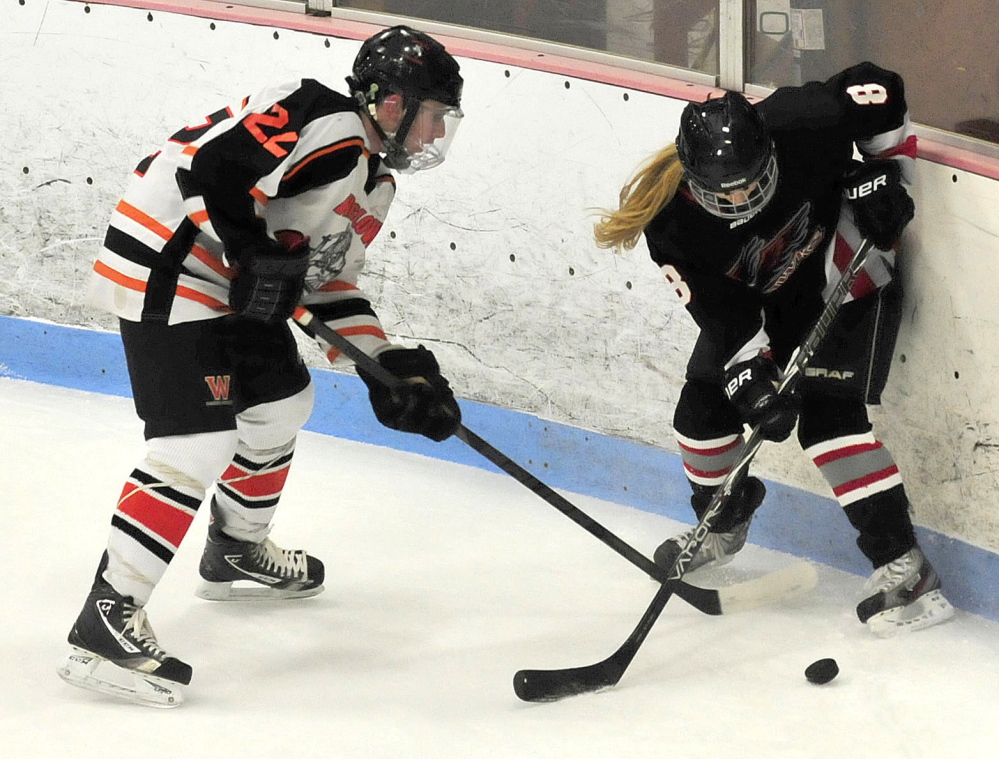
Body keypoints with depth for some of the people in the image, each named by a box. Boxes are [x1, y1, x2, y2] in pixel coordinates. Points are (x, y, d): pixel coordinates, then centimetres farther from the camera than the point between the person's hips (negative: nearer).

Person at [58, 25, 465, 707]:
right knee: (199, 443, -18)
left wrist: (392, 368, 9)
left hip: (228, 285, 11)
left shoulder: (374, 181, 15)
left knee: (282, 400, 24)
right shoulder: (325, 125, -18)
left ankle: (238, 552, 46)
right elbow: (209, 167, -27)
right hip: (166, 267, -11)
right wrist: (254, 255, -25)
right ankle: (107, 623, -18)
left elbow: (330, 285, 18)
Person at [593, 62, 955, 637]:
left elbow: (883, 94, -16)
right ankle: (724, 524, 35)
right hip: (759, 297, 4)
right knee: (704, 405, 4)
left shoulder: (801, 124, -35)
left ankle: (903, 565, -18)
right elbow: (721, 312, -21)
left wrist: (882, 176, -20)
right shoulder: (673, 223, -26)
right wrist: (753, 383, -31)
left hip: (850, 271, -4)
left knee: (827, 415, -18)